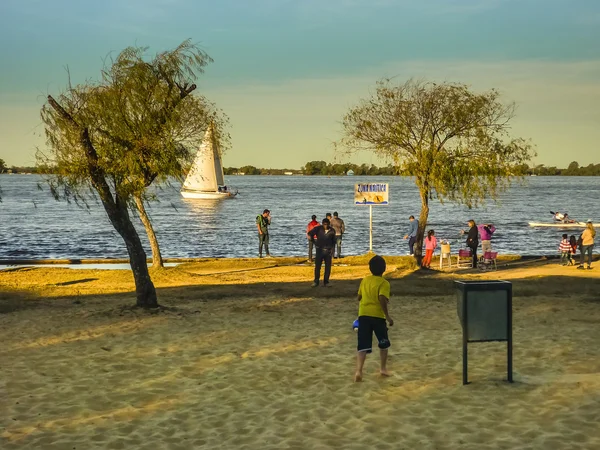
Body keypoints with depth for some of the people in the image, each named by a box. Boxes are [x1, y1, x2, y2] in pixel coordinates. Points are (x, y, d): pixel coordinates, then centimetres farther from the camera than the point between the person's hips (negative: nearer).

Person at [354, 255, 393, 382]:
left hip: (363, 315, 3)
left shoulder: (365, 280, 10)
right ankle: (383, 368, 26)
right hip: (378, 316, -3)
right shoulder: (384, 283, -6)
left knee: (363, 345, -1)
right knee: (383, 343, 20)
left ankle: (359, 370, -19)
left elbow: (359, 297, 18)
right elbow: (382, 299, -21)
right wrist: (388, 316, -16)